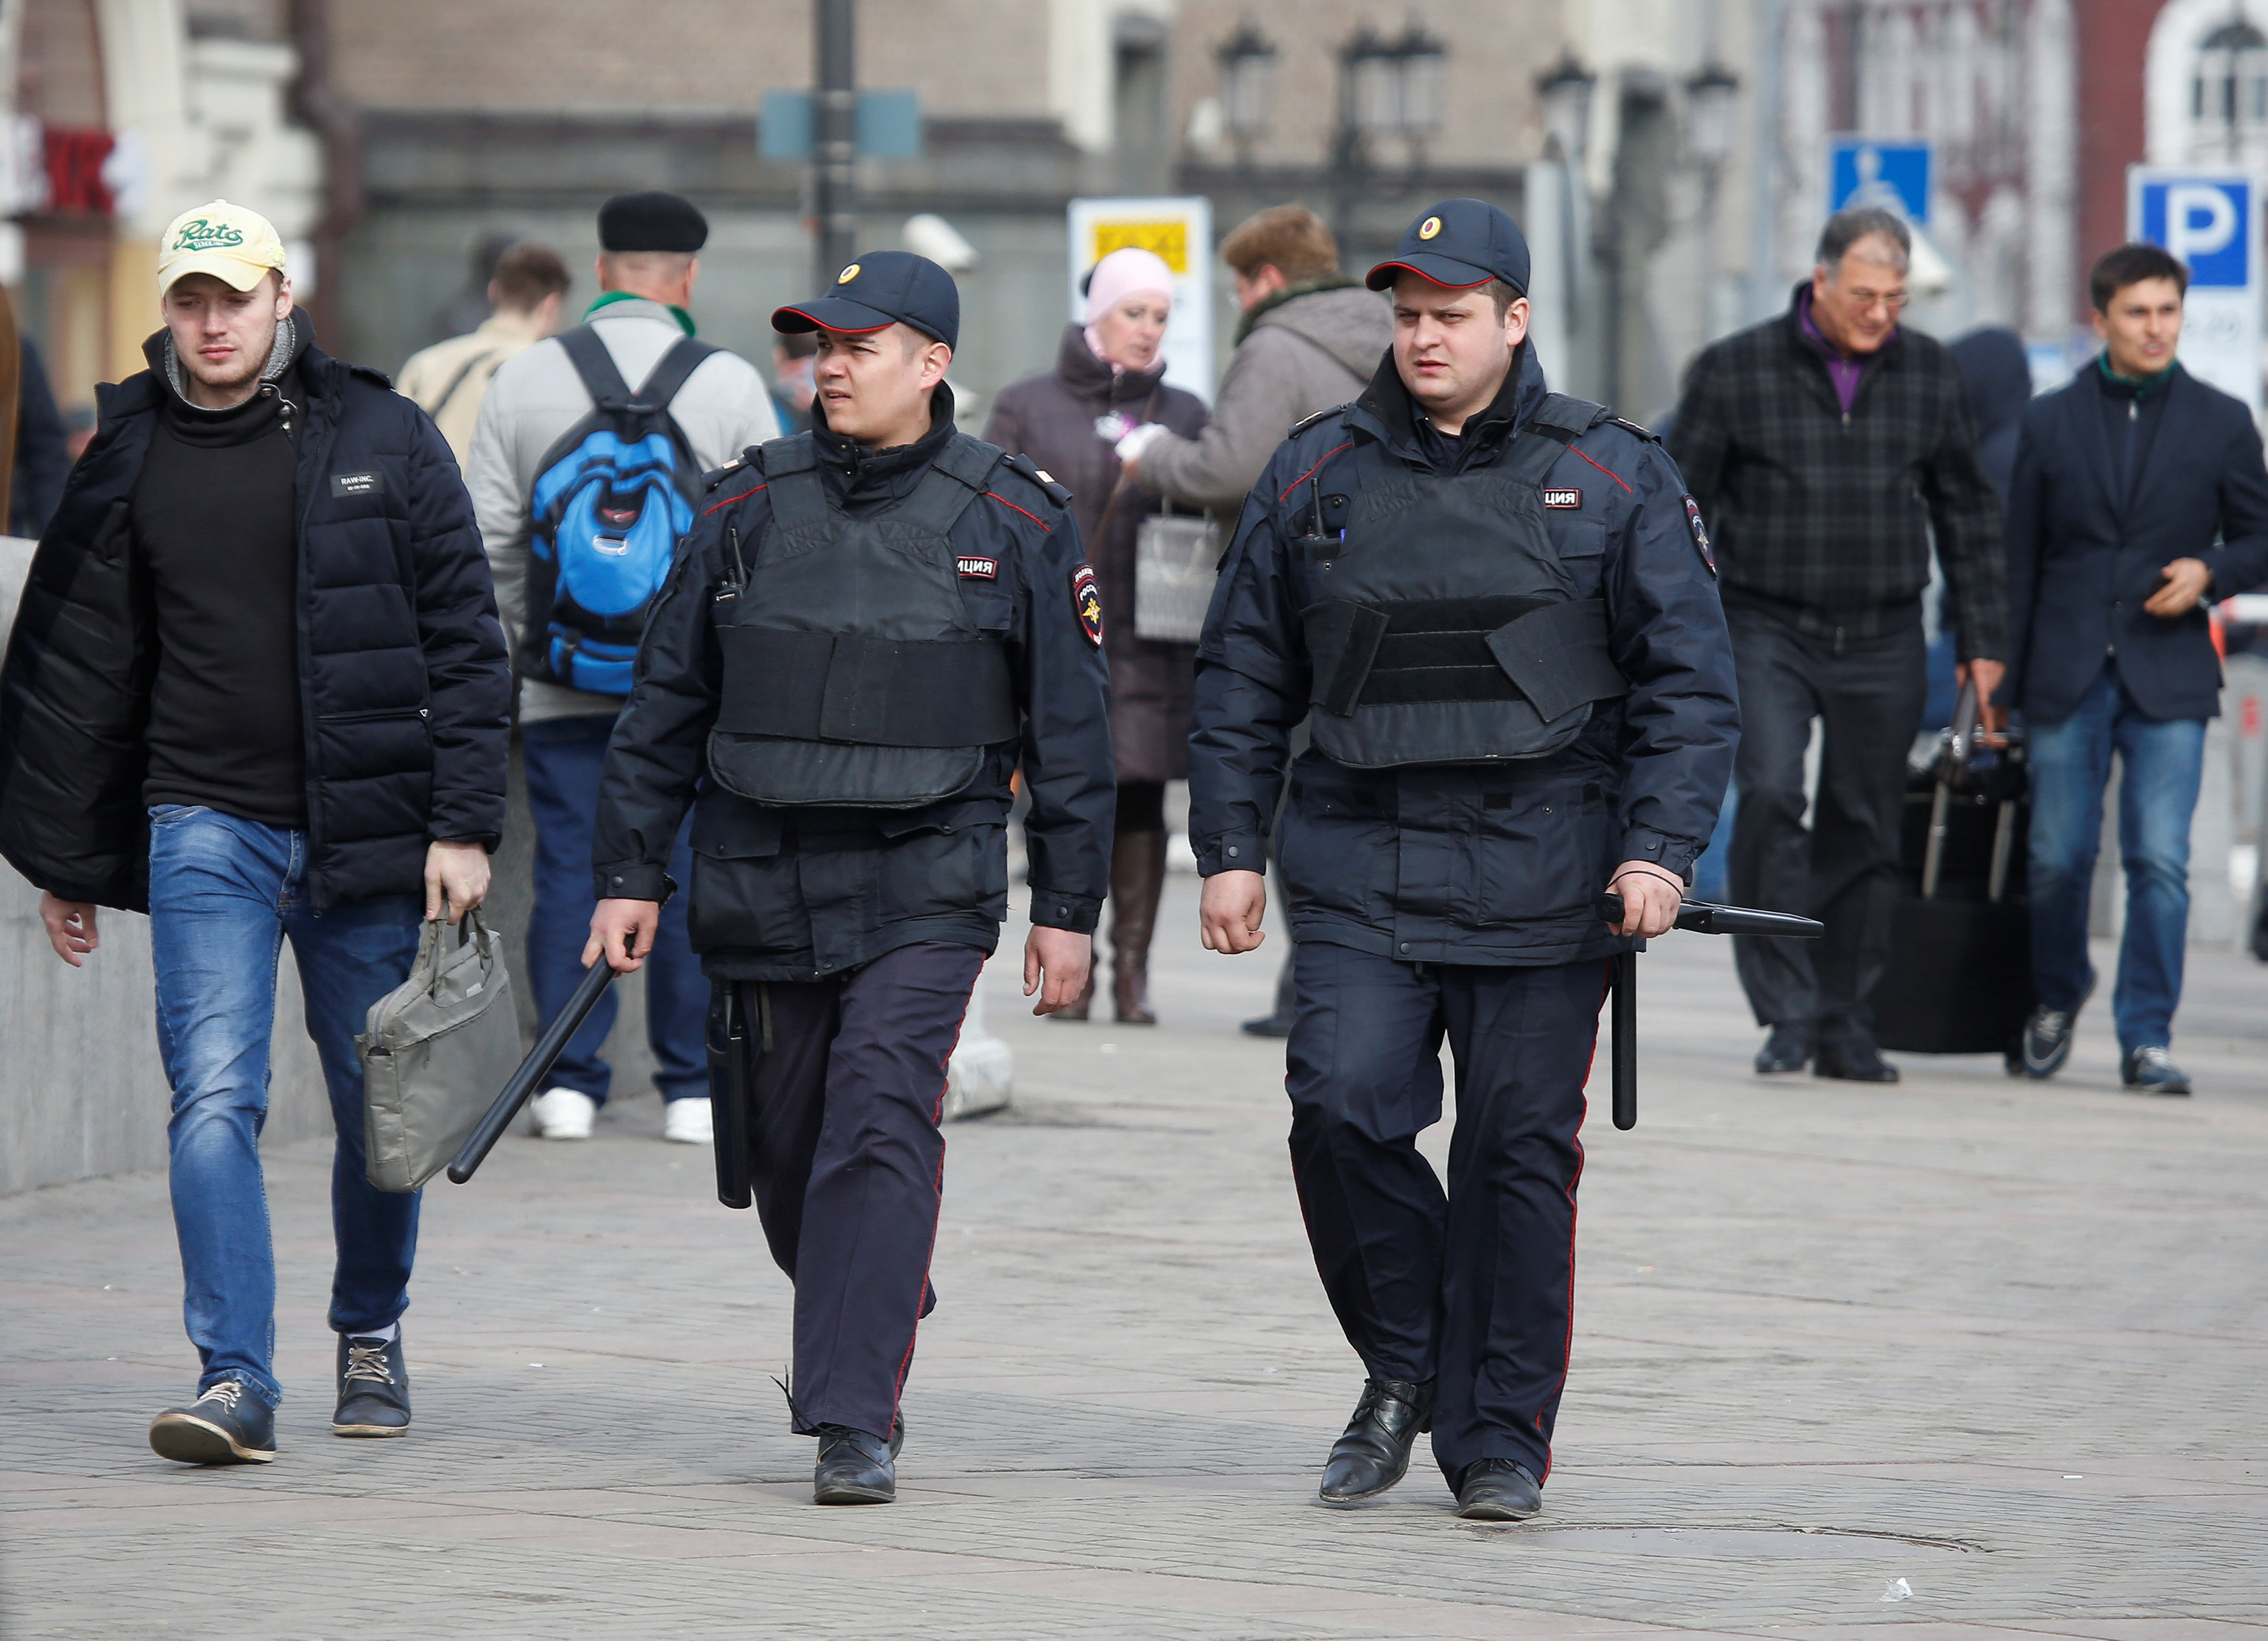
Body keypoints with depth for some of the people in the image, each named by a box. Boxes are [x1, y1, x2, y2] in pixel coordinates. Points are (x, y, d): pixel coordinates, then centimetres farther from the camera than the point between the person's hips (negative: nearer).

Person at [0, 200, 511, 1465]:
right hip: (205, 826, 1)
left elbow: (464, 641, 1)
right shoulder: (129, 462, 6)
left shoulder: (384, 440, 1)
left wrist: (464, 825, -6)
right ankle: (237, 1384, -16)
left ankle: (373, 1333, 31)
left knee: (379, 1105, 9)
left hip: (365, 830, -1)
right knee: (216, 1097, -13)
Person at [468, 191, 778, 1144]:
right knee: (690, 876, 4)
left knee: (569, 872, 5)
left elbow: (488, 538, 3)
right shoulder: (731, 385, -3)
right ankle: (692, 1087, 6)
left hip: (563, 689, 1)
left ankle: (569, 1081, 4)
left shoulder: (523, 380, 1)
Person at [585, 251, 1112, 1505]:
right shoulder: (749, 507, 6)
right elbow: (666, 704, 10)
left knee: (880, 1126, -17)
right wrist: (629, 873, 6)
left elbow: (1069, 728, 5)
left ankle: (851, 1422, -17)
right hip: (761, 878, 3)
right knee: (788, 1153, 9)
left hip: (924, 886, -3)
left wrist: (1068, 908, 3)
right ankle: (874, 1337, 37)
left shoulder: (1016, 524, 0)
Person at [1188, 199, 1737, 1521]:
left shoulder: (1614, 479, 4)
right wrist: (1230, 846, 6)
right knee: (1345, 1105, -14)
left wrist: (1661, 850, -9)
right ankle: (1402, 1368, 8)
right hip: (1358, 871, 2)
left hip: (1542, 878, -2)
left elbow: (1689, 681, 2)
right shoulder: (1319, 474, 10)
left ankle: (1501, 1435, 11)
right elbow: (1244, 679, 14)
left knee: (1520, 1152, 0)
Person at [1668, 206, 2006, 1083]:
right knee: (1770, 797, -19)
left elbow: (1968, 514, 15)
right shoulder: (1736, 370, -1)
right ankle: (1788, 1011, -15)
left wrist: (1982, 641, 12)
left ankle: (1843, 1025, 13)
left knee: (1864, 829, 3)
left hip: (1882, 644, 3)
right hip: (1767, 631, -2)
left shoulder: (1929, 374, 8)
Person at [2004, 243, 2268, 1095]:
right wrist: (2002, 683, 5)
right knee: (2058, 857, 3)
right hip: (2067, 673, 1)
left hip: (2168, 676, -1)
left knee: (2160, 861, -10)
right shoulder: (2050, 421, 8)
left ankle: (2146, 1037, -5)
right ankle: (2057, 994, 30)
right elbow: (2019, 560, 9)